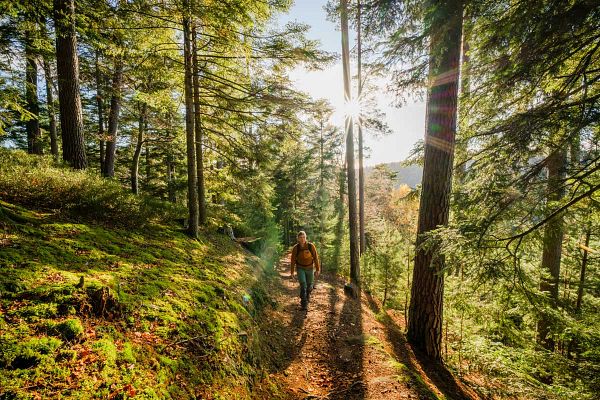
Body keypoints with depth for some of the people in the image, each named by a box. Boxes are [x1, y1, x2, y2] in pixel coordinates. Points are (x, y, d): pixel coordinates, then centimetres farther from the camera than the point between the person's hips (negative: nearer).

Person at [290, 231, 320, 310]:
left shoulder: (311, 246, -19)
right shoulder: (295, 248, -17)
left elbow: (315, 258, -11)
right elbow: (293, 260, -7)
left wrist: (317, 269, -8)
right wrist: (292, 272, -2)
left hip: (310, 268, 1)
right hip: (300, 268, -1)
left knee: (309, 285, 14)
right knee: (303, 284, -15)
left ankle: (307, 294, 47)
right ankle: (304, 303, -4)